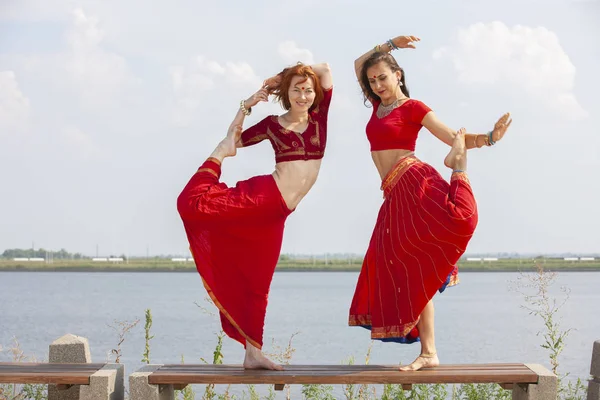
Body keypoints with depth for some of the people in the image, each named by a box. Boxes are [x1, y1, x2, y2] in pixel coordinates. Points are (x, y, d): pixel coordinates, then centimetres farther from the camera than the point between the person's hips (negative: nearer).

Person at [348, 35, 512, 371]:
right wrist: (390, 44, 24)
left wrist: (488, 139, -17)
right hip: (394, 196, 6)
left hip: (415, 182, -6)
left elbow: (453, 137, -2)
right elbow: (359, 65, 31)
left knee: (461, 220, -39)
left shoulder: (413, 107, 1)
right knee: (413, 275, 1)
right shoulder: (379, 105, 21)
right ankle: (429, 353, 1)